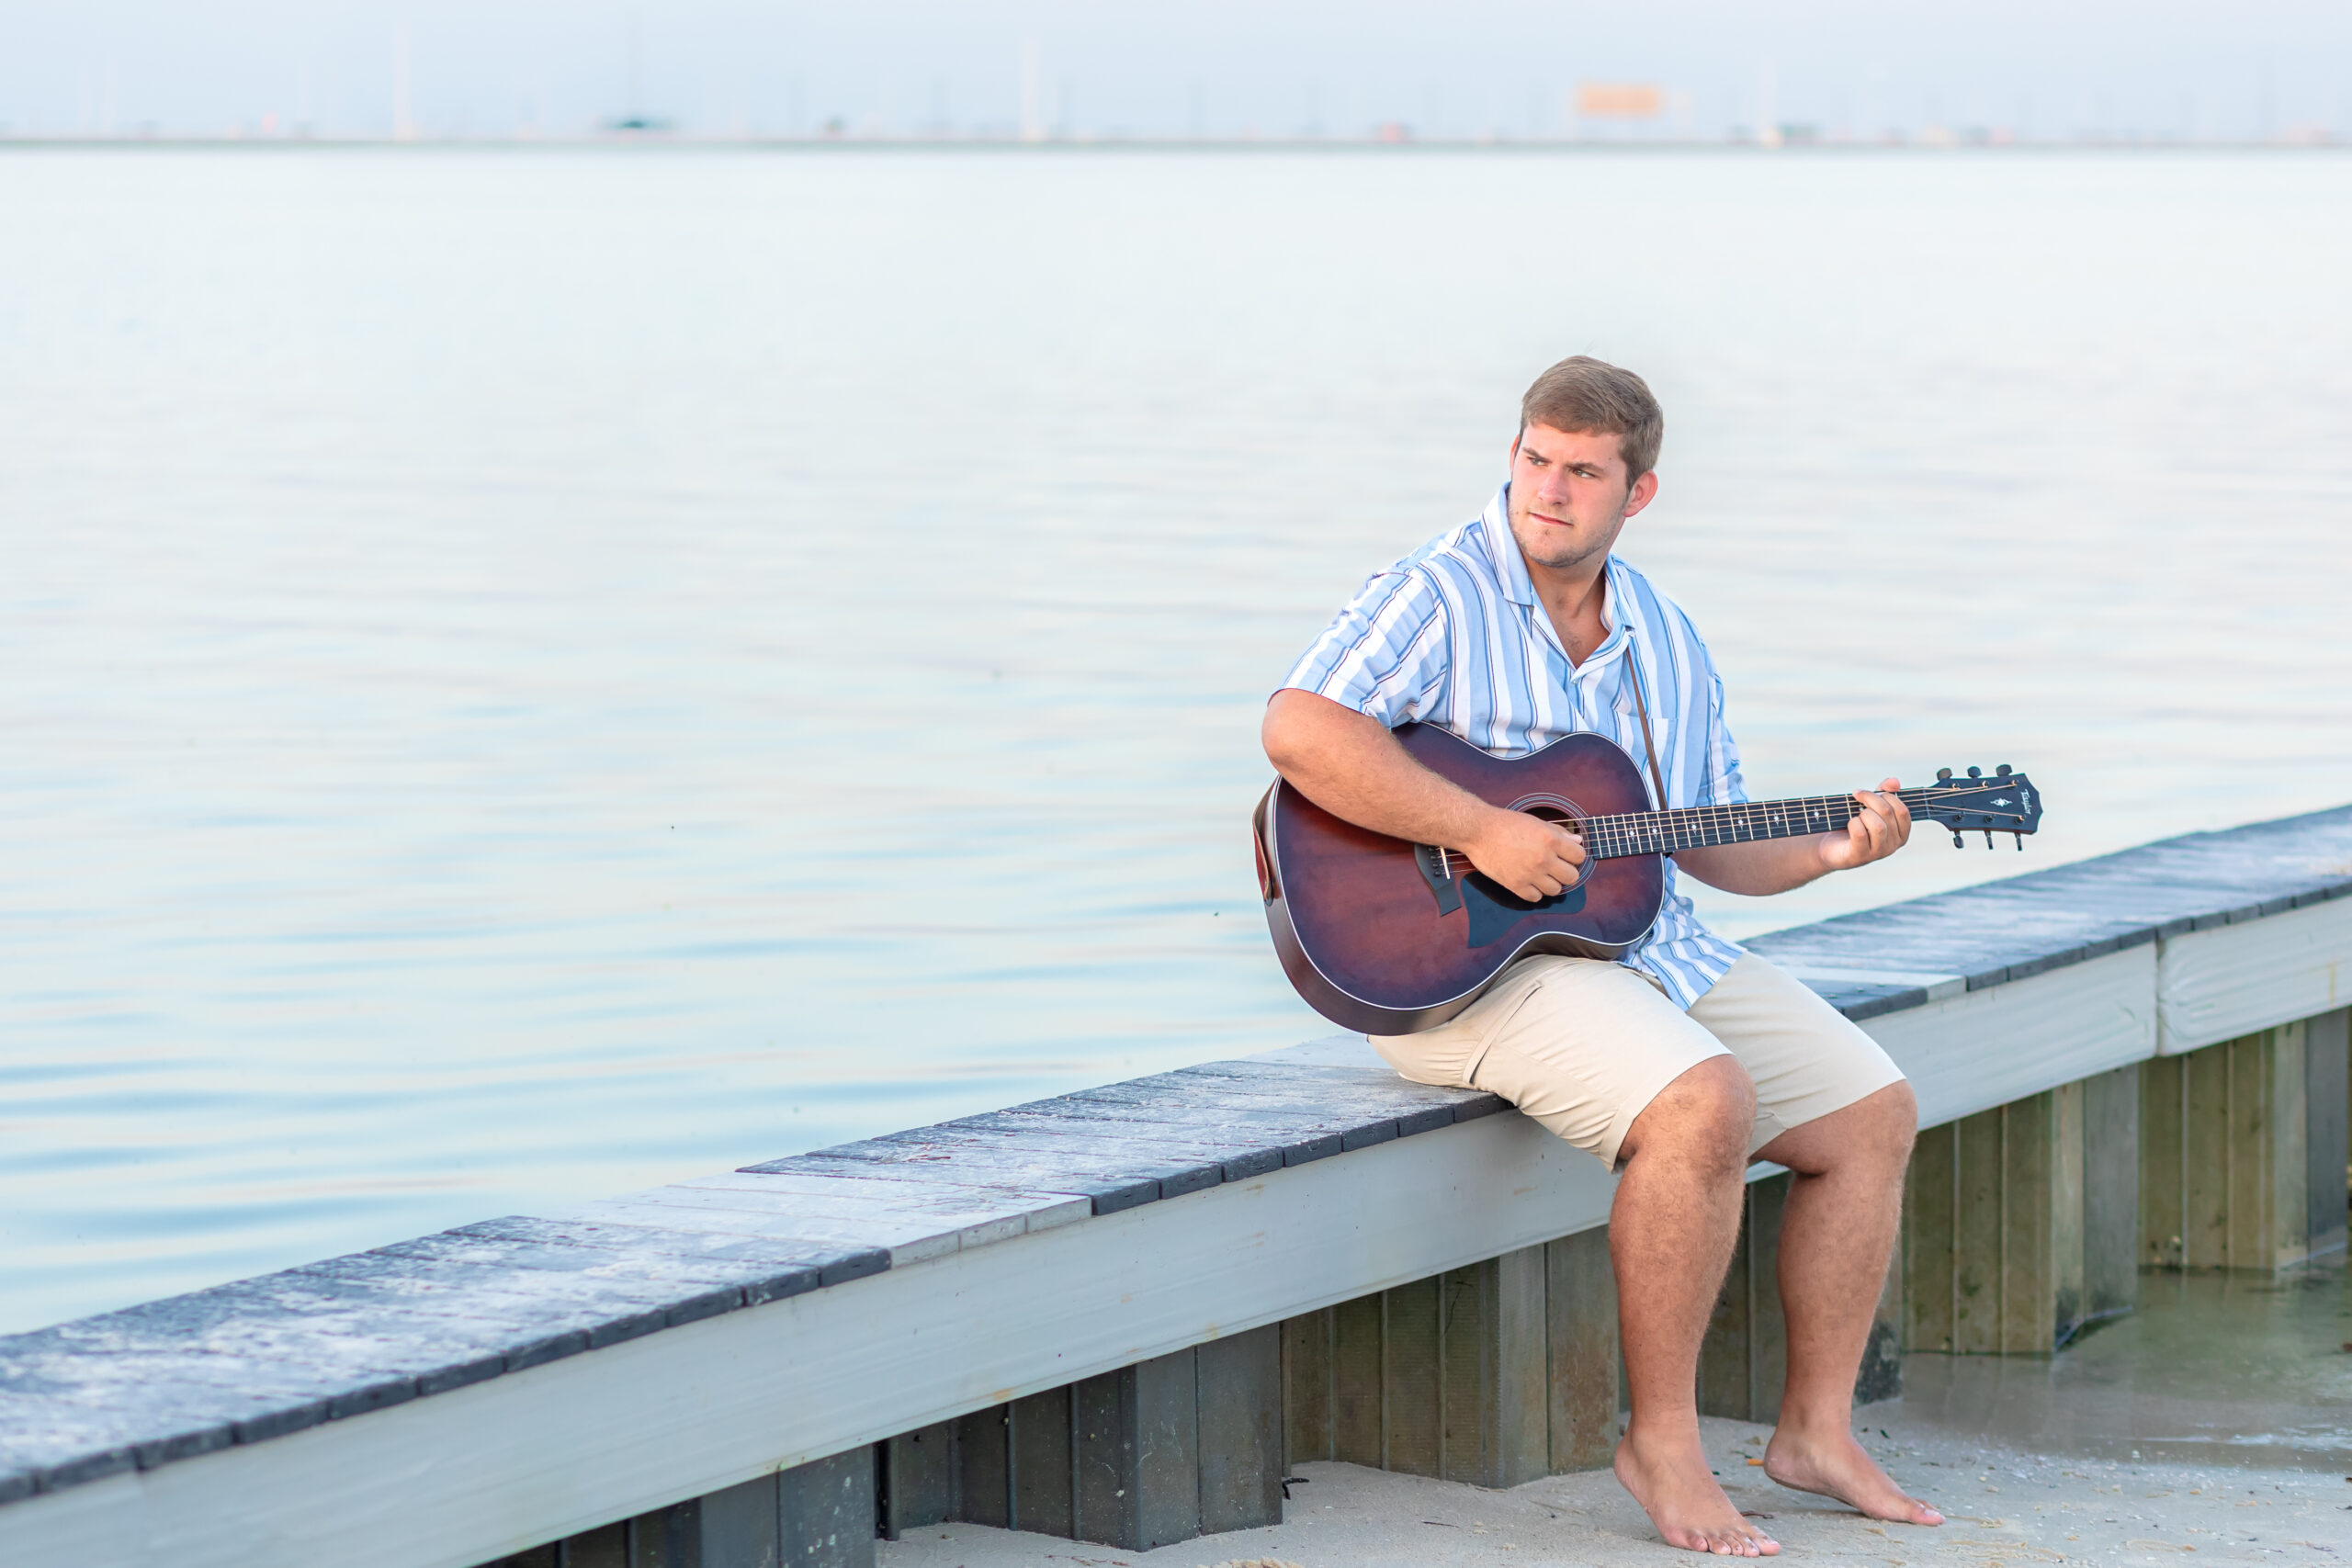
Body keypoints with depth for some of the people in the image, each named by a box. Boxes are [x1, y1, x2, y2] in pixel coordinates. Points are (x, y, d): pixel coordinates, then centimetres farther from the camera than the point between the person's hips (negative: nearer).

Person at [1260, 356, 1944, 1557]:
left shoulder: (1662, 639, 13)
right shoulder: (1439, 597, -11)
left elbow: (1710, 838, 20)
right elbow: (1299, 732, -27)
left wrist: (1829, 851, 1)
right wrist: (1484, 832, -29)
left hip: (1650, 948, 8)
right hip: (1465, 964, -8)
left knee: (1872, 1115, 1)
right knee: (1705, 1106, -32)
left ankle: (1815, 1430, 10)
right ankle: (1660, 1440, -18)